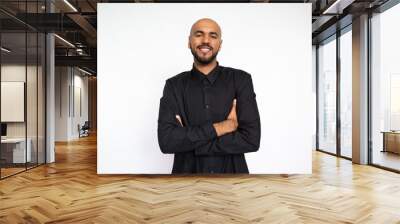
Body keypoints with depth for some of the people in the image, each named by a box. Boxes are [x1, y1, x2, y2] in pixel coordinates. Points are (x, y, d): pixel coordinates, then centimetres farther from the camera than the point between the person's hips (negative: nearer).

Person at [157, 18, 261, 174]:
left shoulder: (241, 80, -7)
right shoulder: (174, 86, -5)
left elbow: (251, 139, -16)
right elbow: (166, 140, -15)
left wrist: (188, 141, -17)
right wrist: (219, 128, -21)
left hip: (232, 174, 0)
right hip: (187, 173, 1)